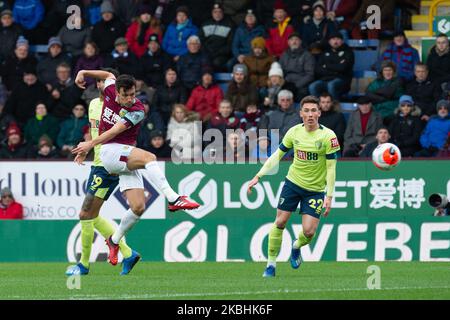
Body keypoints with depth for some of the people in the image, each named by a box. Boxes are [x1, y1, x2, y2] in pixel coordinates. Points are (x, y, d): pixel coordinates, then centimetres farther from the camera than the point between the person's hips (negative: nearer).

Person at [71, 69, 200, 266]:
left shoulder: (137, 111, -8)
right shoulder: (110, 92, 1)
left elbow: (116, 130, -15)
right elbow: (109, 75, 24)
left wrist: (91, 144, -19)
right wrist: (83, 73, 27)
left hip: (127, 158, 1)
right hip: (109, 152, -1)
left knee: (138, 207, -10)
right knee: (149, 157, -30)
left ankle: (114, 241, 15)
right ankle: (173, 199, -44)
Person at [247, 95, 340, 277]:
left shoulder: (328, 136, -15)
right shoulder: (294, 132, -5)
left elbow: (331, 168, -12)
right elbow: (277, 156, 6)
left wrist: (329, 197, -16)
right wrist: (258, 177, 2)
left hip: (315, 189, -2)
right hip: (293, 182, 2)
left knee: (309, 231, -10)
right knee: (280, 222, -4)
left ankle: (297, 247, 26)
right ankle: (271, 264, 10)